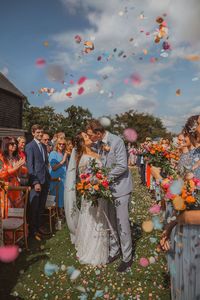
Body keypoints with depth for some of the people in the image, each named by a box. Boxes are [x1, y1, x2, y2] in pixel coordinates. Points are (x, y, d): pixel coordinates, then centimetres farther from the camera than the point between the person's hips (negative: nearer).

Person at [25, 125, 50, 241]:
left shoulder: (44, 146, 14)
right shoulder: (30, 146, -8)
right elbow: (30, 165, -12)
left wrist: (48, 177, 11)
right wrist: (35, 182, -16)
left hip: (45, 180, 6)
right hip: (36, 180, -6)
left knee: (42, 205, 15)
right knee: (34, 206, 4)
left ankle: (40, 225, 31)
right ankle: (33, 229, 19)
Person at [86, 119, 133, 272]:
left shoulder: (117, 141, -17)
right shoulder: (99, 143, 5)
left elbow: (122, 166, -22)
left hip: (120, 186, -7)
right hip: (108, 186, 7)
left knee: (122, 223, 1)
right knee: (111, 222, 16)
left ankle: (127, 257, 19)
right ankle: (114, 250, 34)